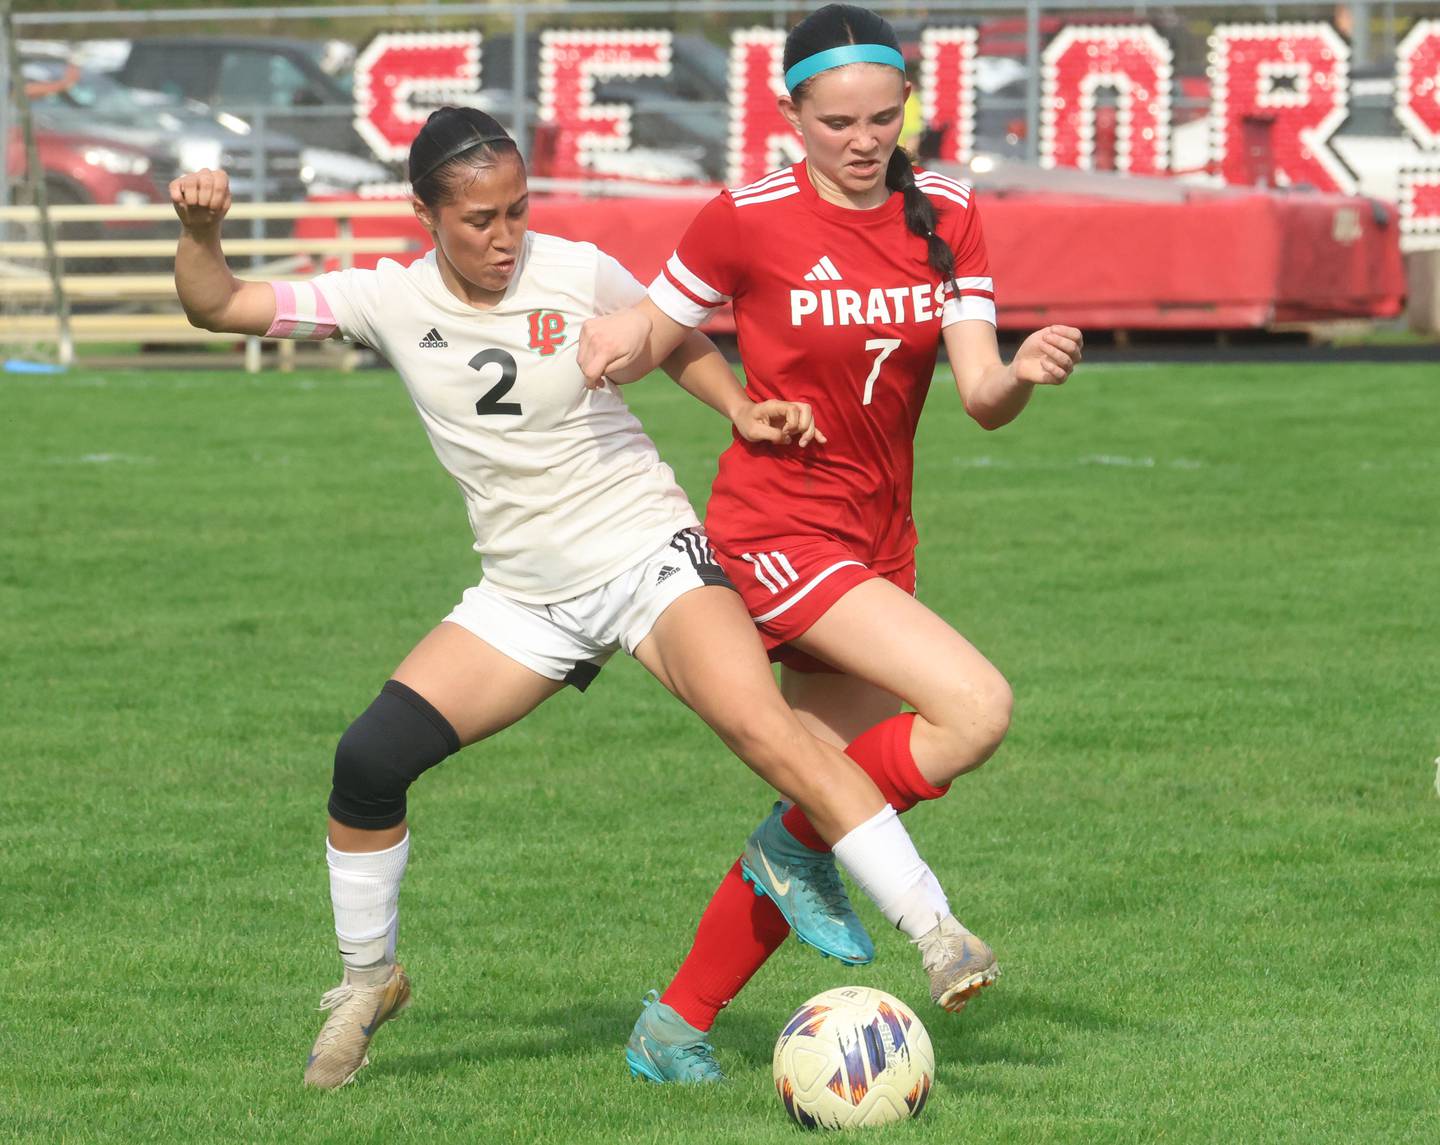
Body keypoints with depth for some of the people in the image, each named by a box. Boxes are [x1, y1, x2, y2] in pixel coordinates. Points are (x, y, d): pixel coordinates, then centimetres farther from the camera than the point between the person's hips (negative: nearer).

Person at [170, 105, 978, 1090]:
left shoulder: (579, 275, -9)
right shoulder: (392, 301, -3)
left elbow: (678, 346, 10)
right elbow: (218, 307, -2)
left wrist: (743, 410, -8)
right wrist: (201, 230, -22)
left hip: (650, 556, -3)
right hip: (526, 596, 3)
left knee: (761, 726, -29)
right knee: (369, 761, -9)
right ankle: (368, 983, 15)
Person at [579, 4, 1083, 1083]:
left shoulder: (946, 215, 2)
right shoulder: (749, 220, -10)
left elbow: (980, 395, -3)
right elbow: (658, 331, 2)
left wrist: (1023, 373, -25)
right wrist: (621, 335, -21)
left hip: (878, 542, 6)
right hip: (777, 530, -6)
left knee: (826, 809, 6)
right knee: (976, 706, -23)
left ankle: (680, 1017, 20)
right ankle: (804, 840, -1)